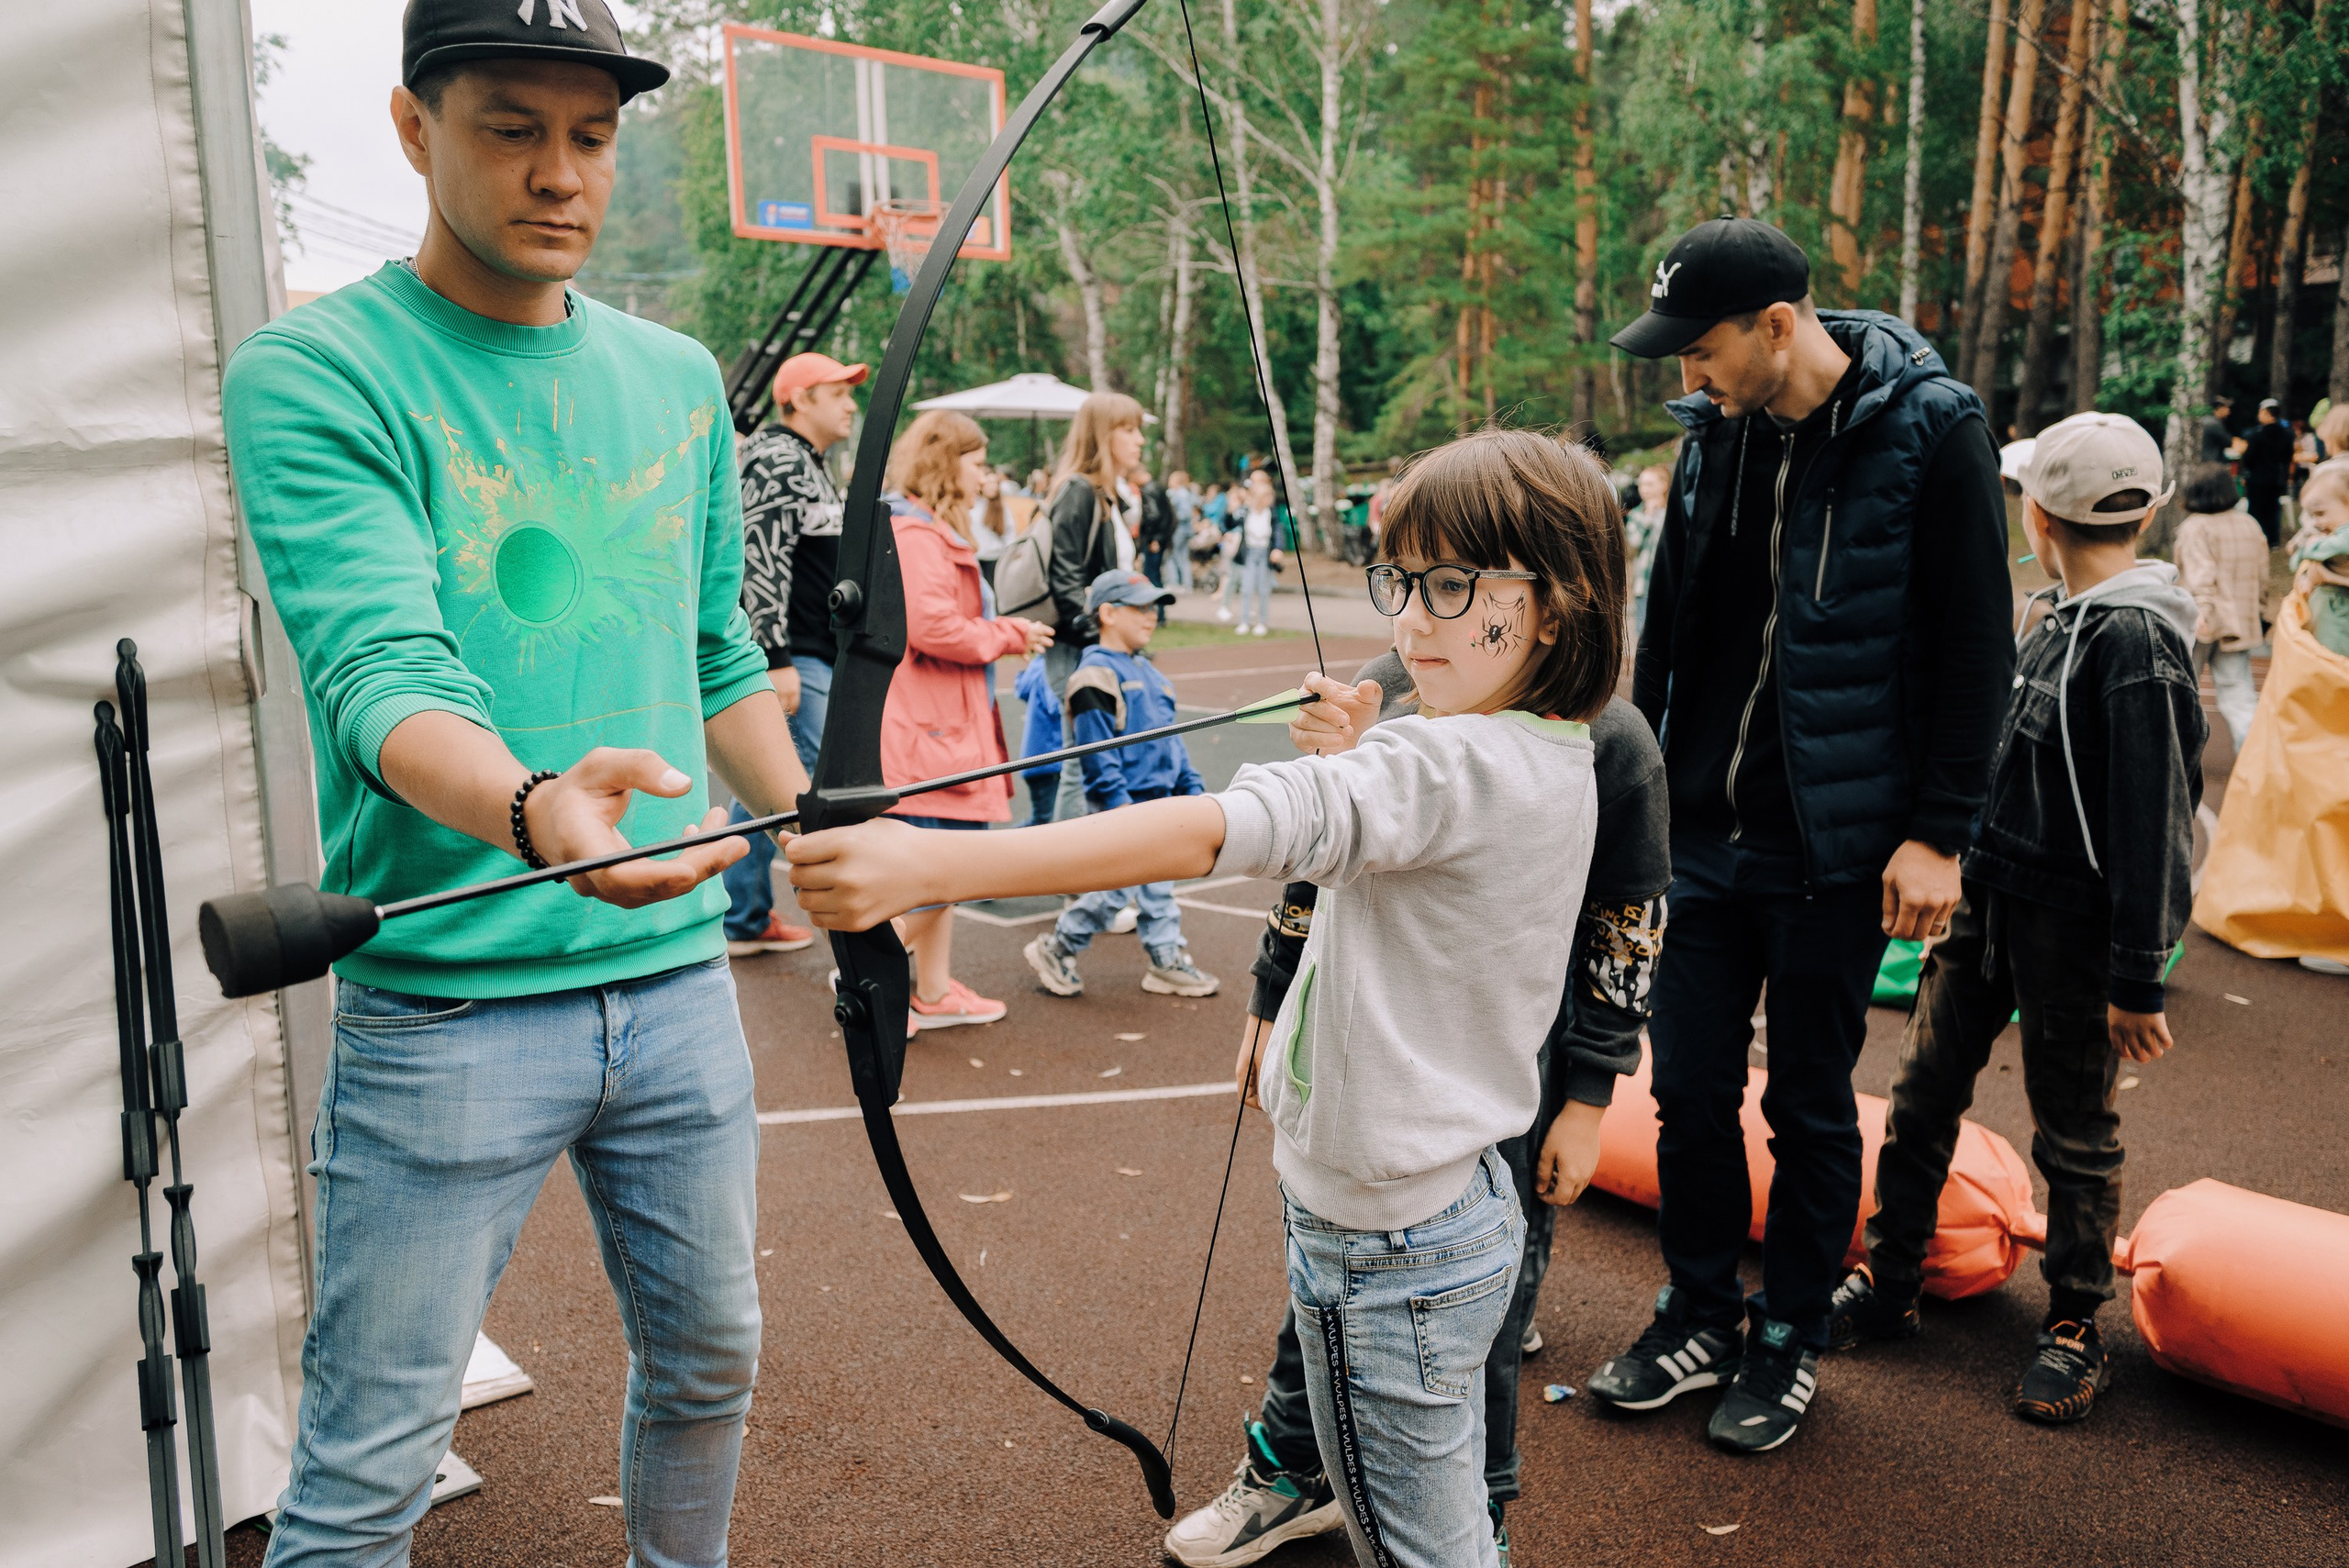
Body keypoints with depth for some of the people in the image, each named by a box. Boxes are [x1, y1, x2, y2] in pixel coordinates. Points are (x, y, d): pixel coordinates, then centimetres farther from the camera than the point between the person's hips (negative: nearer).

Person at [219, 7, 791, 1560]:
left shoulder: (680, 379, 9)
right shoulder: (313, 373, -7)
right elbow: (379, 671, -22)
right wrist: (531, 809, -41)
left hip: (679, 977, 5)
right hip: (446, 1002, -5)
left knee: (711, 1362, 20)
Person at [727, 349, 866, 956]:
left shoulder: (808, 464, 21)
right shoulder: (778, 461, -12)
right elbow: (761, 563, -21)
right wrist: (778, 659, -25)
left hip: (809, 656, 11)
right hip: (795, 659, -11)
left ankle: (743, 919, 20)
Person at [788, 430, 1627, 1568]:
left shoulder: (1455, 767, -28)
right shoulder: (1559, 763, 2)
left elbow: (1207, 833, -42)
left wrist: (927, 865, -47)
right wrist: (1374, 751, 7)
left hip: (1387, 1253, -10)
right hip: (1470, 1210, 10)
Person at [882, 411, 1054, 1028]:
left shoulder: (935, 533, 21)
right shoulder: (914, 535, -16)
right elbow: (932, 627, -23)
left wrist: (1007, 631, 8)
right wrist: (1007, 638, -11)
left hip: (947, 723, 12)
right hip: (921, 729, -12)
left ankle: (935, 991, 23)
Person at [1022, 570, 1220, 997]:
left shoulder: (1146, 671, 15)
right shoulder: (1095, 676, -15)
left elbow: (1171, 738, 22)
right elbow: (1096, 751, -20)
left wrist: (1192, 787, 18)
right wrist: (1120, 804, -23)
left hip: (1159, 801, 9)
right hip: (1121, 806, -9)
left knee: (1159, 887, 13)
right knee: (1118, 888, -6)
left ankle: (1169, 963, 22)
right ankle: (1052, 951, 9)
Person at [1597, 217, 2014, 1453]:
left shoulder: (1929, 433, -11)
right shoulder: (1714, 431, 5)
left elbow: (1976, 648, -9)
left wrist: (1937, 832, -11)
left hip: (1834, 847, -5)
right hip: (1700, 833, 5)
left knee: (1810, 1105, 9)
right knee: (1689, 1089, 10)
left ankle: (1790, 1340, 29)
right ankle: (1700, 1319, 30)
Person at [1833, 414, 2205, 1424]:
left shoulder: (2136, 639, -18)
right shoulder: (2060, 622, 8)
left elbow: (2154, 821, -19)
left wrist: (2138, 977, -18)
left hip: (2071, 927, -8)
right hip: (1986, 902, 8)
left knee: (2075, 1135, 8)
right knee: (1922, 1095, 12)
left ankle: (2073, 1326, 26)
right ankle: (1888, 1285, 26)